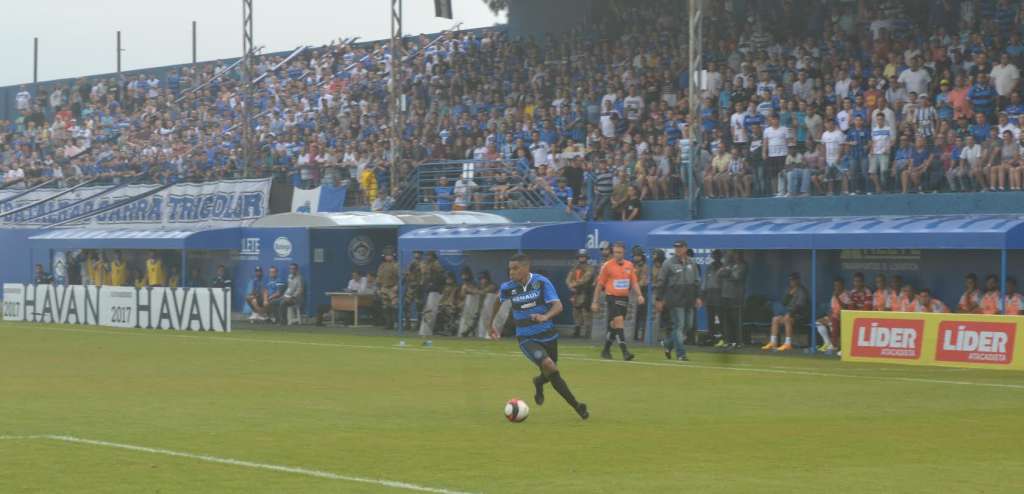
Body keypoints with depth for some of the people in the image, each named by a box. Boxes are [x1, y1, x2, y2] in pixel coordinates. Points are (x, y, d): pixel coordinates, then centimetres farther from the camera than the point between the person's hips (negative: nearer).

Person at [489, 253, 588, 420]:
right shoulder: (508, 287, -9)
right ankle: (576, 406, -16)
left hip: (547, 334, 1)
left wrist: (545, 317, -41)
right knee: (548, 365, -24)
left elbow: (558, 306, -21)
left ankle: (539, 382, 54)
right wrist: (492, 323, 22)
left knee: (550, 373, 15)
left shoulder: (541, 282, -14)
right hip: (526, 338, -1)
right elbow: (498, 300, 15)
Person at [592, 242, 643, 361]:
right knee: (619, 322, -18)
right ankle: (625, 352, -22)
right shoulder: (607, 266, -3)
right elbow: (599, 284, 1)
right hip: (612, 297, -5)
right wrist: (595, 302, 0)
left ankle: (606, 350, 26)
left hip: (625, 298, 5)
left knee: (614, 326, 11)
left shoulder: (629, 265, 9)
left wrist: (639, 295, -5)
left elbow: (634, 283, 12)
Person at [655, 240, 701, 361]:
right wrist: (658, 299, -6)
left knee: (688, 326, 9)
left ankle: (668, 345, 26)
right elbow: (661, 283, -2)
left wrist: (698, 297, 10)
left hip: (689, 301, 5)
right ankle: (680, 354, -6)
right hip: (675, 300, -5)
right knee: (679, 326, -8)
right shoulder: (669, 264, -2)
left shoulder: (692, 263, 11)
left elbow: (697, 281, 18)